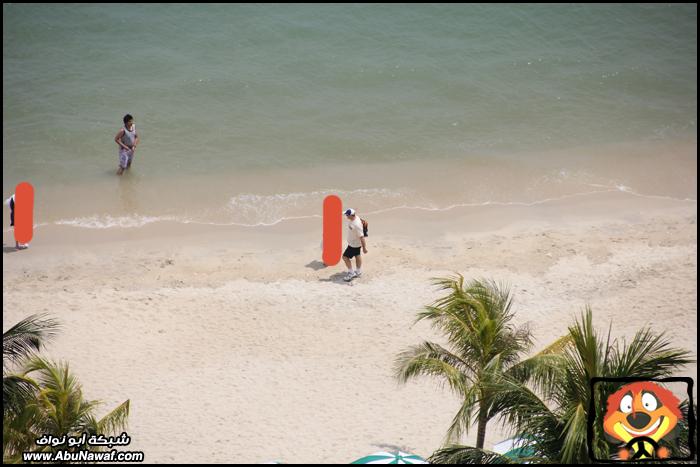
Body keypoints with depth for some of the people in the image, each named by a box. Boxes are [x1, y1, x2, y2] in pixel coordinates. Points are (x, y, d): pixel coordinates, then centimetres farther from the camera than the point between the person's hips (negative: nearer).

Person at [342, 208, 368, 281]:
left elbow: (361, 237, -31)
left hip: (354, 244, -10)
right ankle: (358, 272, 42)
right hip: (352, 242, 10)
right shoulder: (355, 217, -11)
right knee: (357, 256, 24)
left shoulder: (357, 225, -37)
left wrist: (364, 248, -24)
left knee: (345, 257, -2)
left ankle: (351, 273, 14)